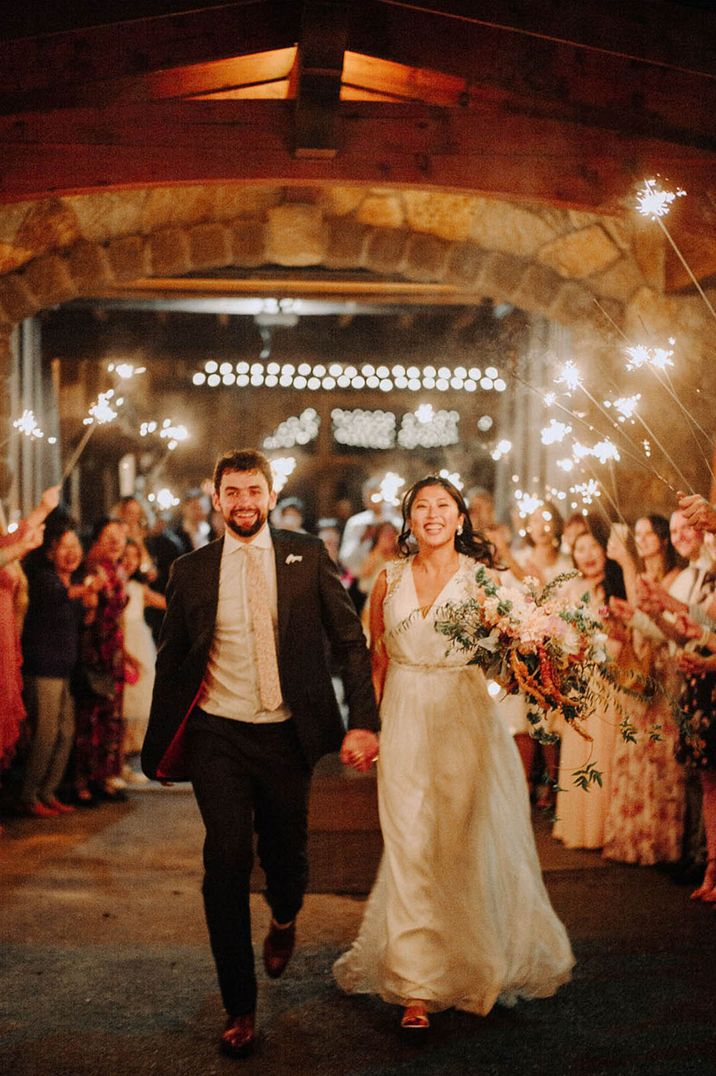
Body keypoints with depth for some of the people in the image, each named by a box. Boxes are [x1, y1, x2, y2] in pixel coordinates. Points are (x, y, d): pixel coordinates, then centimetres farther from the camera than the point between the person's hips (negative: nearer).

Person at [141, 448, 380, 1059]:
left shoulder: (307, 557, 0)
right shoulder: (191, 571, 2)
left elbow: (350, 641, 0)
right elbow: (171, 662, 9)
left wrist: (364, 722, -9)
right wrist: (162, 746, 10)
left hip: (287, 735, 1)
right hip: (217, 737, 0)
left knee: (285, 854, 14)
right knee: (227, 864, -7)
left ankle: (284, 920, 52)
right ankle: (240, 1008, 9)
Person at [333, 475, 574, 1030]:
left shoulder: (481, 578, -1)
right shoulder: (390, 579, 7)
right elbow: (376, 659, 14)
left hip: (464, 719, -1)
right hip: (404, 723, 2)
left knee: (463, 843, 5)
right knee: (409, 849, -2)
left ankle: (472, 965, 27)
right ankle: (417, 985, 3)